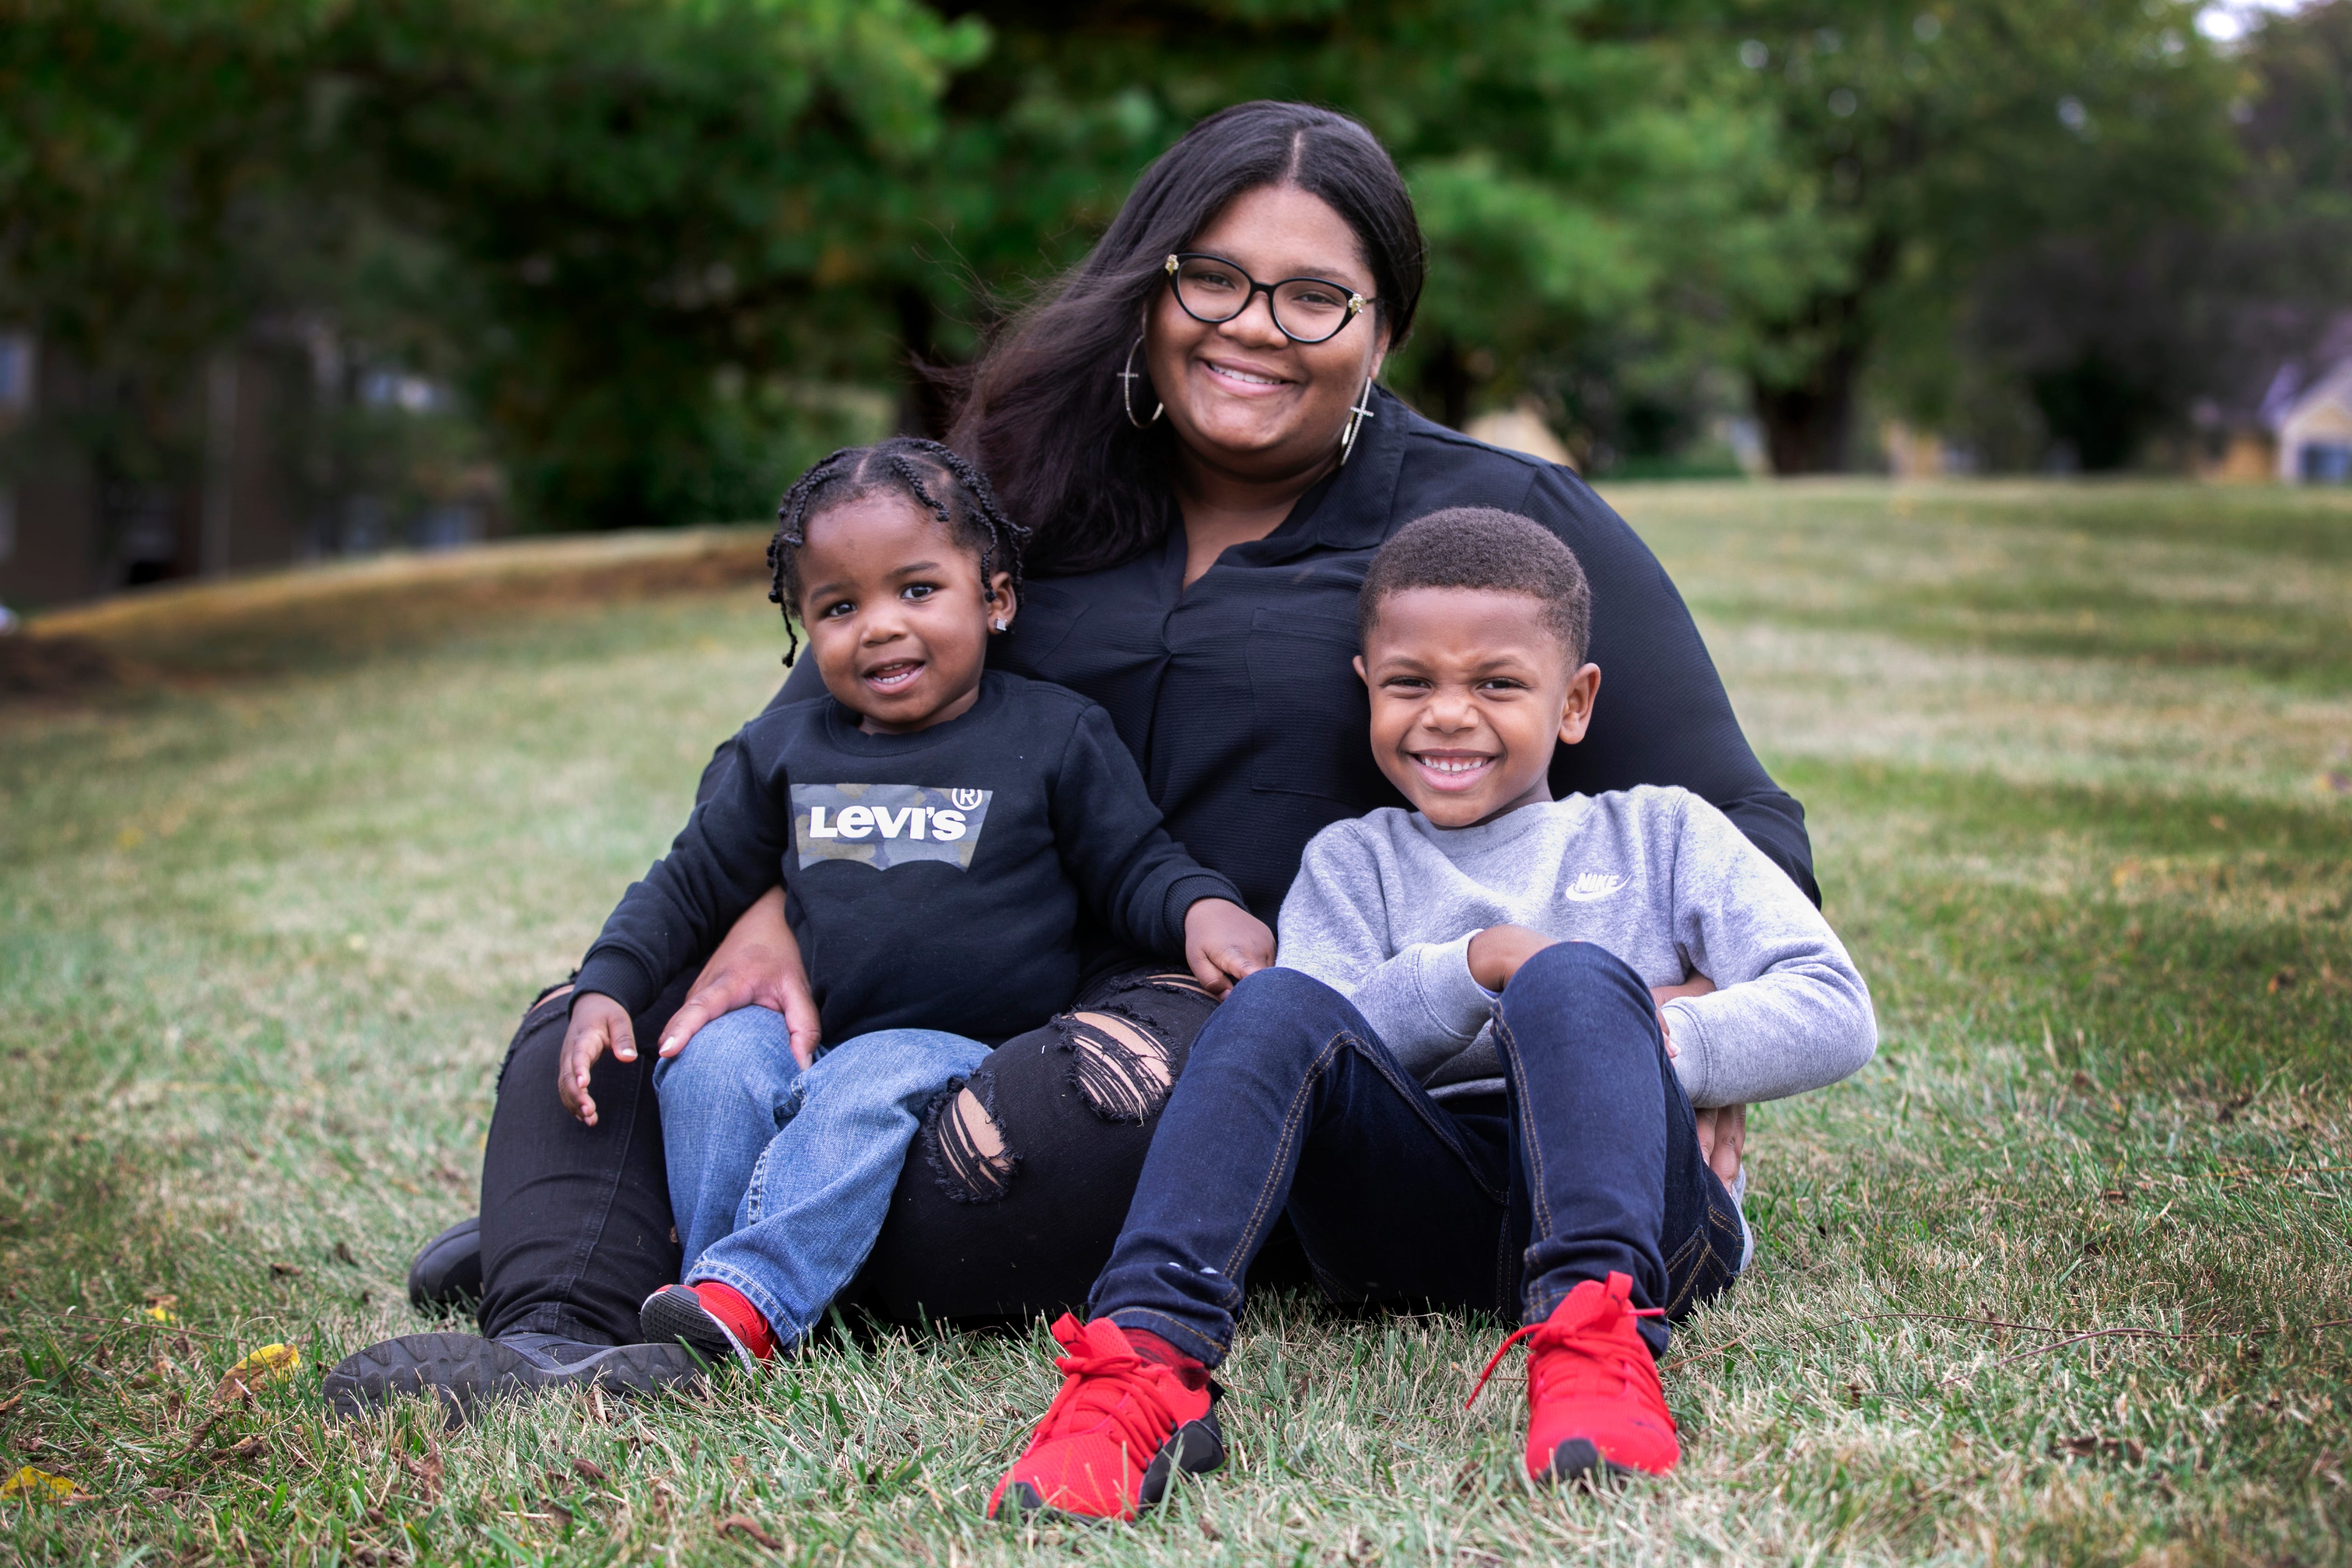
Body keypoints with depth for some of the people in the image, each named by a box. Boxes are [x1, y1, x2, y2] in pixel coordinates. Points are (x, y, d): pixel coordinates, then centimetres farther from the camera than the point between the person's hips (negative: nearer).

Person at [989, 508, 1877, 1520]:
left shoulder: (1659, 833, 21)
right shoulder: (1352, 861, 25)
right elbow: (1320, 1050, 5)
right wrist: (1473, 968, -9)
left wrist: (1656, 1045, -8)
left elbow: (1837, 1016, 8)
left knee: (1574, 979, -29)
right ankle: (1148, 1354, -42)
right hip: (1414, 1225, 1)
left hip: (1648, 1219, -1)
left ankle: (1595, 1343, -49)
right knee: (1277, 1003, -24)